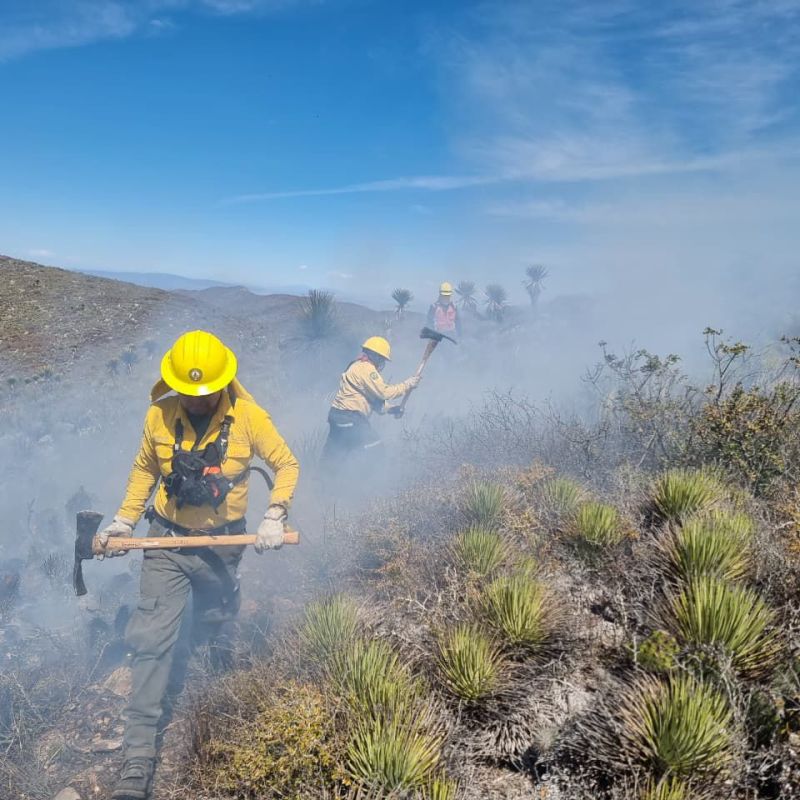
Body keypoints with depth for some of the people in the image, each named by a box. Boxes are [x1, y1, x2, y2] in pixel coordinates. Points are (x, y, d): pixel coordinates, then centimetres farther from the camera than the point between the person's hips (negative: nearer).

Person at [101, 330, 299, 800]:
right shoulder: (160, 416, -9)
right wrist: (125, 520, 1)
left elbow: (287, 465, -6)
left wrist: (275, 518, -18)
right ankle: (139, 755, 4)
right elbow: (145, 470, 7)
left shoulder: (248, 417, -15)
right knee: (153, 640, -5)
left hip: (223, 544, 0)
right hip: (168, 542, 1)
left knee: (213, 631, 19)